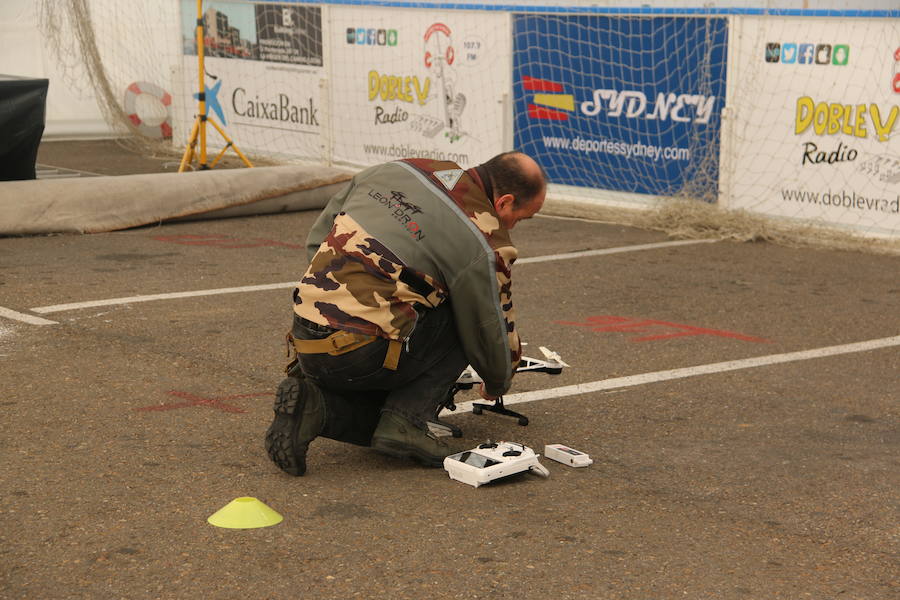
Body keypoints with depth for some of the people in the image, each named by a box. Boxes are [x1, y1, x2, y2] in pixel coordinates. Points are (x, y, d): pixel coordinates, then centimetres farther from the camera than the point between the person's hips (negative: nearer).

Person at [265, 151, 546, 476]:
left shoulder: (396, 169, 12)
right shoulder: (483, 246, -6)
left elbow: (317, 239, 19)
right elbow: (493, 334, 7)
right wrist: (496, 387, 29)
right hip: (359, 356, -7)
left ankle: (313, 405, 1)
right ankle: (405, 422, -2)